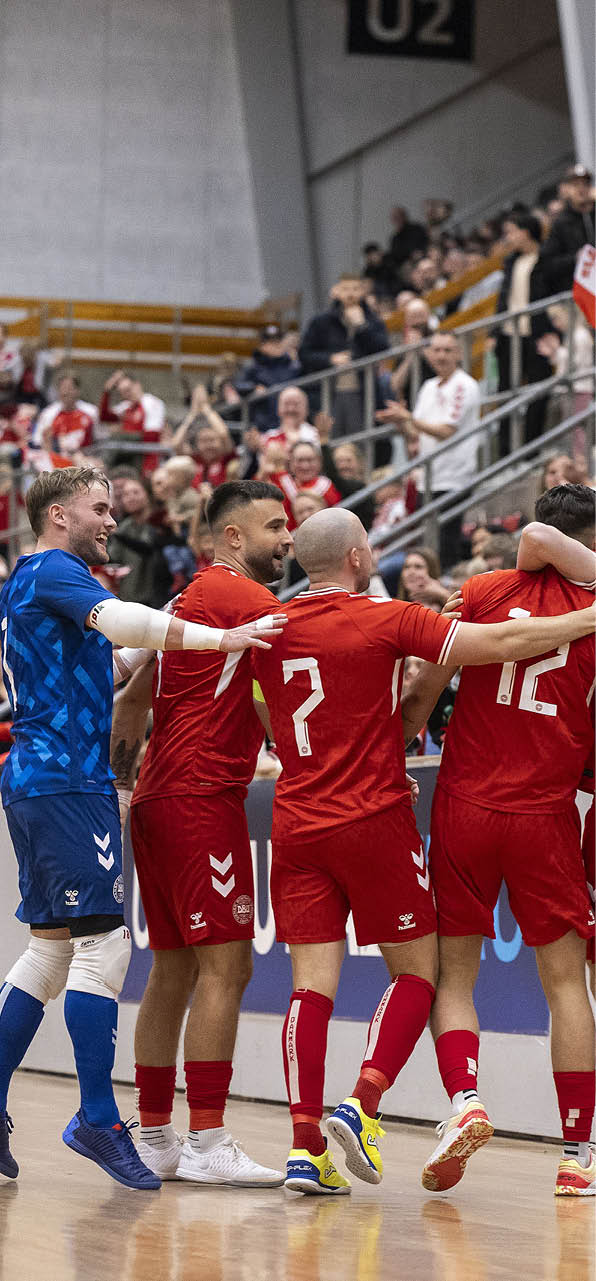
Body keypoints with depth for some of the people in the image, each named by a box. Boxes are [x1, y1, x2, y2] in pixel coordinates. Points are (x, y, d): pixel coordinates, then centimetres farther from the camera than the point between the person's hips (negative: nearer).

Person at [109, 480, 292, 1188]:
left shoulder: (192, 598, 20)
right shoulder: (242, 597, -9)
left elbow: (132, 699, 23)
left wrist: (121, 784, 24)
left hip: (159, 800, 10)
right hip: (203, 800, -10)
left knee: (174, 968, 11)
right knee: (224, 965, -10)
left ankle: (155, 1137, 14)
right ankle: (207, 1143, -12)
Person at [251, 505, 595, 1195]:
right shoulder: (385, 621, -8)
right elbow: (501, 642, -13)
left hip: (297, 824, 4)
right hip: (375, 821, -4)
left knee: (312, 984, 1)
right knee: (416, 970, 8)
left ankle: (305, 1148, -7)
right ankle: (361, 1106, -10)